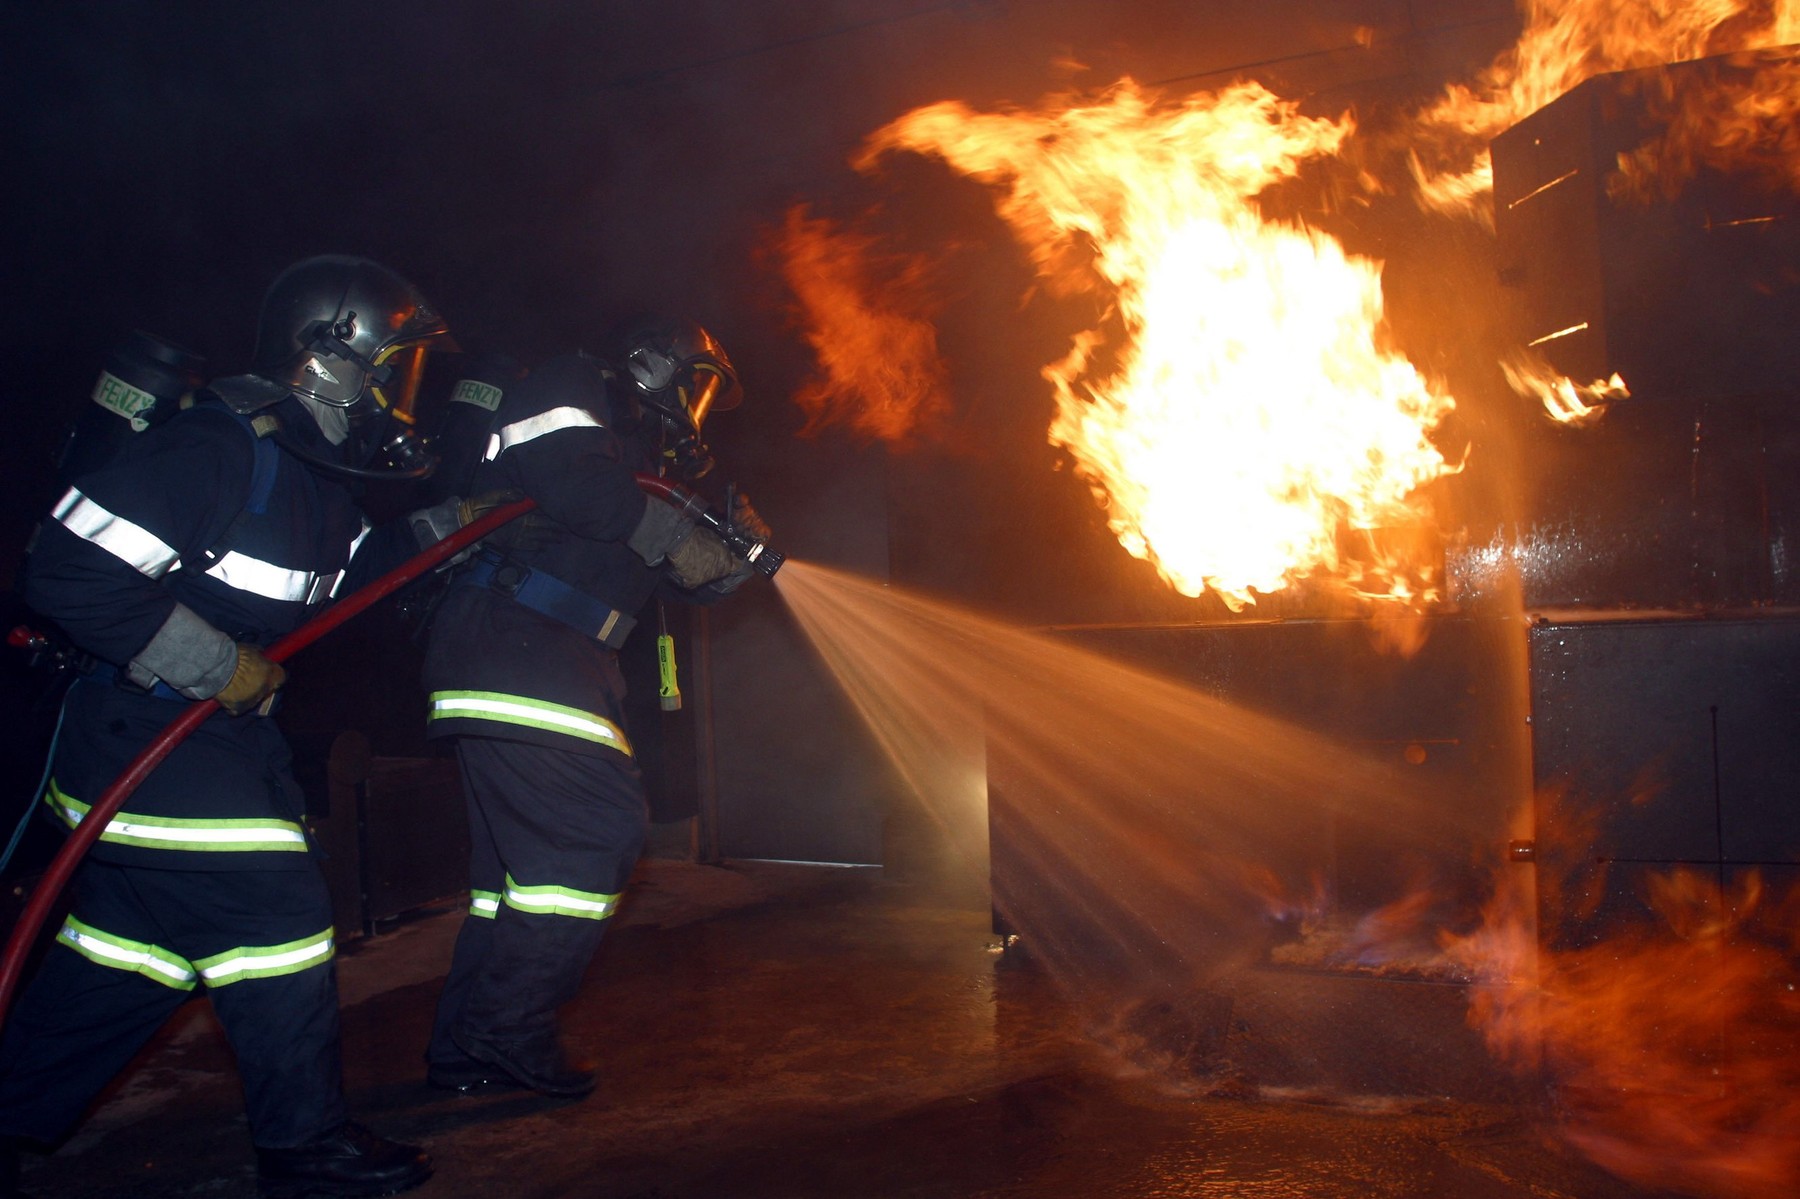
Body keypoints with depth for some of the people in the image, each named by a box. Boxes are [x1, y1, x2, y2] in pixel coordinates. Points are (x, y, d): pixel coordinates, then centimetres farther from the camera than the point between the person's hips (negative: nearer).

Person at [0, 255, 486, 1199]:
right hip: (150, 734, -10)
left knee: (129, 950, 17)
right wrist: (216, 666, -24)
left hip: (224, 733, 10)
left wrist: (445, 524, 19)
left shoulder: (314, 471, 9)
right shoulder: (219, 449, -22)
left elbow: (352, 571, 26)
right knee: (276, 919, -5)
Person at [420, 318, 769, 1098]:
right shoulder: (569, 391, 3)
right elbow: (572, 480, -21)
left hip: (548, 659, 10)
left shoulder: (632, 455, 29)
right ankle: (510, 1033, -7)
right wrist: (673, 535, -11)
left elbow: (681, 583, 27)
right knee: (600, 827, -14)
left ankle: (465, 1049, 17)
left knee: (526, 848, 10)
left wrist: (736, 557, 8)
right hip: (514, 644, -10)